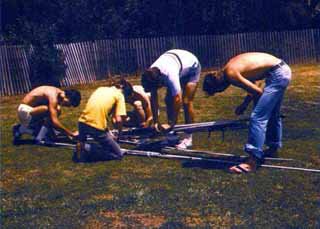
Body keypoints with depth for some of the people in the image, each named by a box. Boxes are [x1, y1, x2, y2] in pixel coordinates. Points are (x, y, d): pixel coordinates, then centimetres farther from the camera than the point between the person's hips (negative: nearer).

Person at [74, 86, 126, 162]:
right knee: (118, 154, 6)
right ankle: (88, 149, -7)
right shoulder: (119, 95, 5)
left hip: (82, 122, 6)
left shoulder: (100, 89, 23)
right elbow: (118, 120, -5)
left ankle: (82, 147, 4)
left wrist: (109, 133, 29)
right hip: (97, 127, -6)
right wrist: (119, 134, 15)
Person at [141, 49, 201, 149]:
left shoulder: (169, 75, -44)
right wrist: (156, 122, -19)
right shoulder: (151, 74, -24)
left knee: (186, 102, -14)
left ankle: (188, 138, -5)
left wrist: (171, 124, -33)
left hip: (191, 67, -6)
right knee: (168, 100, -3)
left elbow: (177, 100, -39)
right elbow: (154, 99, -17)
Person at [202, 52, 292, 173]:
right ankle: (274, 146, 45)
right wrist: (244, 104, 13)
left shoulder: (230, 74, -17)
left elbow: (258, 92, -12)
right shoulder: (231, 67, 10)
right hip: (282, 69, 10)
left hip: (277, 74, -10)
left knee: (257, 117, -12)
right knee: (272, 114, 26)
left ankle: (253, 161, -15)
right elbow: (252, 86, 19)